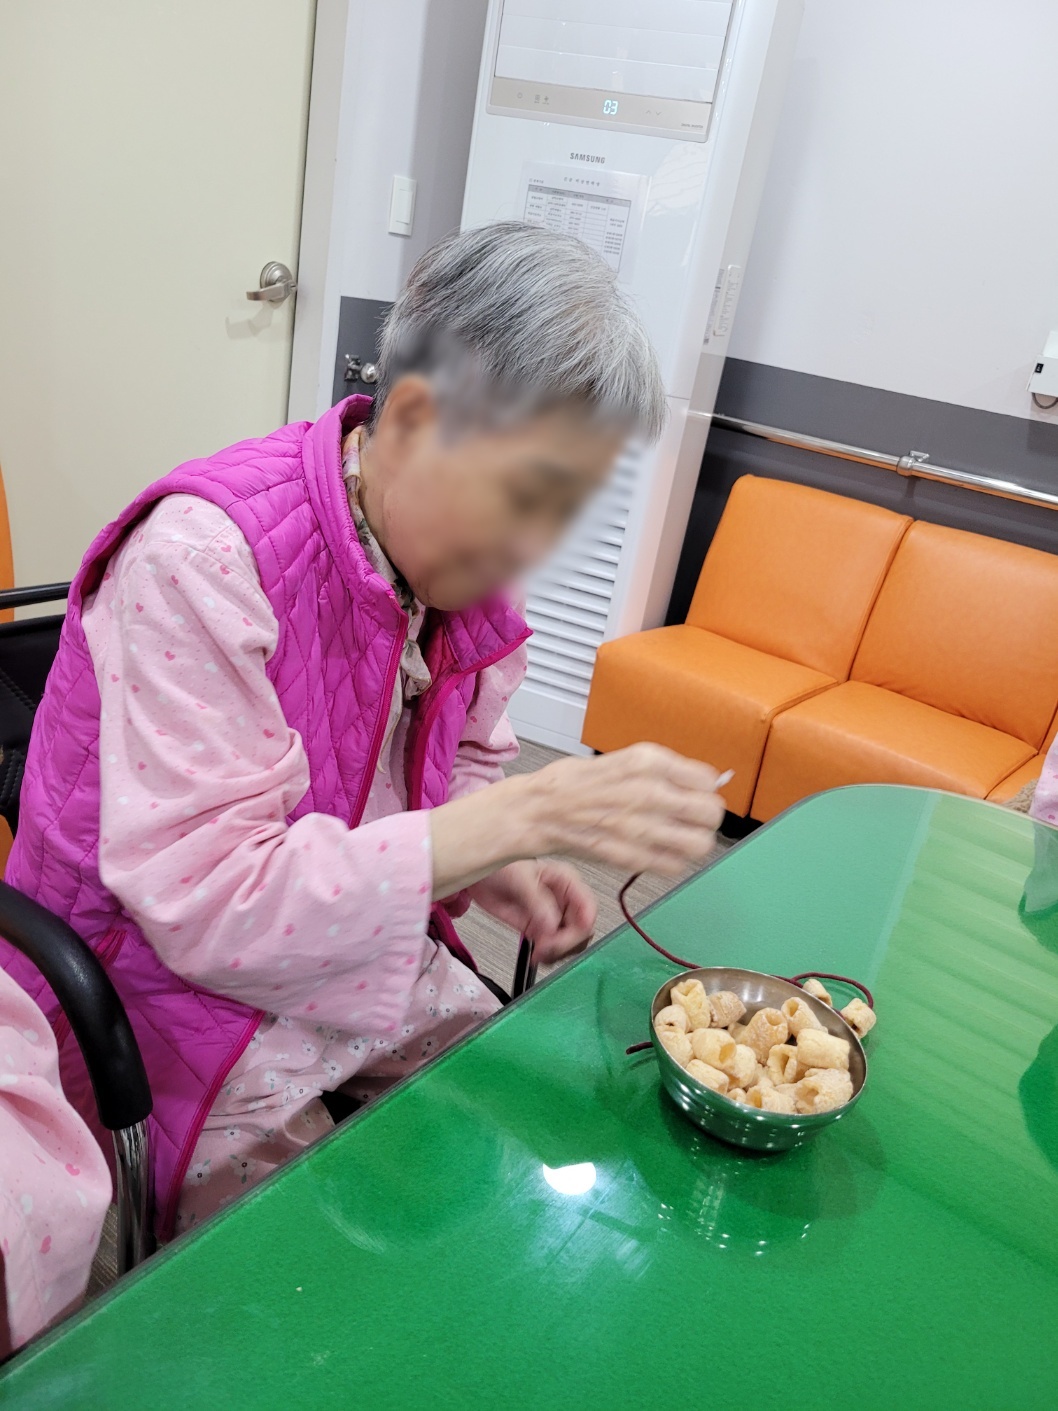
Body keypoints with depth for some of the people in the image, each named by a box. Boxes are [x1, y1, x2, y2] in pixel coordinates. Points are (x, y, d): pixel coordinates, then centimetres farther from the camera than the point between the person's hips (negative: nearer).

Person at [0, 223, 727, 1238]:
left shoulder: (464, 550, -5)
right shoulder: (202, 558, -27)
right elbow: (204, 901, -30)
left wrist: (492, 864, -11)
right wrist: (526, 815, -35)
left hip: (372, 958, 6)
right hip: (174, 983, -5)